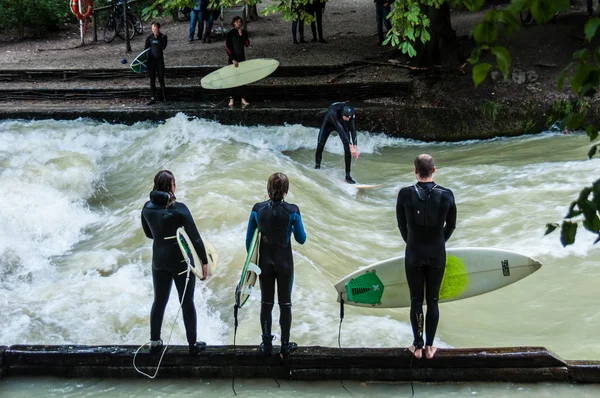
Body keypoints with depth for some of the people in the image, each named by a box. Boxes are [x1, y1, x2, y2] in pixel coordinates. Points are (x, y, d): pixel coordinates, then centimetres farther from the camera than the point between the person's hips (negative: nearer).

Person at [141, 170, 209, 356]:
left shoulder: (148, 207, -3)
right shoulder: (179, 208, -19)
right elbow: (194, 237, -15)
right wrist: (204, 260, -7)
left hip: (159, 260, 5)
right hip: (181, 261, -4)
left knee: (159, 301, 15)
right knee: (187, 302, 6)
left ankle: (154, 342, 20)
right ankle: (193, 344, 13)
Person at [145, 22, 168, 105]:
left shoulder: (163, 37, -2)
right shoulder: (149, 38, 2)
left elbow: (163, 47, -17)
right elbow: (145, 49, 6)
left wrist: (157, 38, -22)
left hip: (160, 60, -2)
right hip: (151, 61, 2)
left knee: (161, 79, 0)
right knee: (152, 80, 6)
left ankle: (165, 98, 6)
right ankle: (152, 98, 11)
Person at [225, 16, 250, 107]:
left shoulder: (244, 32, 5)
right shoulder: (230, 34, -6)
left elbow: (247, 44, -7)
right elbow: (228, 48, -11)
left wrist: (241, 35, -16)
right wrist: (233, 59, -17)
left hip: (242, 58, 4)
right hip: (232, 58, -4)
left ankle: (242, 98, 7)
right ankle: (231, 99, -1)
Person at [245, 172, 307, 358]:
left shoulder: (258, 209, -9)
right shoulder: (292, 211, -15)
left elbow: (249, 239, -2)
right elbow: (301, 239, -7)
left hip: (265, 262, 2)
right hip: (285, 263, -2)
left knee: (266, 303, 13)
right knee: (285, 303, 11)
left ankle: (267, 345, 21)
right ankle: (285, 346, 17)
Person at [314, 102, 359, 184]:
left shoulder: (350, 113, -33)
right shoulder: (333, 112, -45)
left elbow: (352, 129, -32)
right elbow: (341, 130, -48)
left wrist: (355, 146, -42)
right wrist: (351, 145, -51)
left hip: (342, 124, 2)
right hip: (328, 124, -2)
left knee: (347, 149, -12)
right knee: (320, 147, -12)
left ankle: (348, 176, -9)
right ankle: (317, 167, 9)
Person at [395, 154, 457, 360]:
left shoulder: (405, 194, -12)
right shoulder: (446, 194, -11)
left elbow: (401, 224, 1)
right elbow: (451, 225, 3)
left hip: (413, 253, -1)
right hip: (437, 254, 1)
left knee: (416, 300, 10)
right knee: (433, 300, 11)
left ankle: (418, 346, 16)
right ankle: (430, 347, 16)